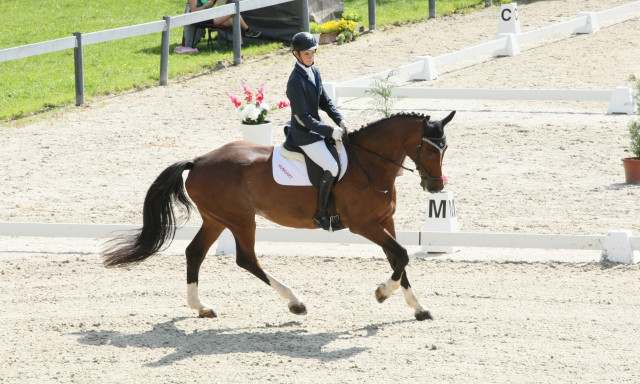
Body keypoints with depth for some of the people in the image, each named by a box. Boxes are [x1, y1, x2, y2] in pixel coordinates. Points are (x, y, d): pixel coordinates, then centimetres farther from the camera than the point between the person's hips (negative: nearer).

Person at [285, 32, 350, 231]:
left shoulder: (314, 72, 6)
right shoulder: (296, 81, -22)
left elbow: (325, 102, 16)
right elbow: (304, 117, -23)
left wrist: (340, 121, 0)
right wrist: (330, 131, -23)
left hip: (317, 127, 9)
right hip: (304, 135, -9)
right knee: (332, 168, -21)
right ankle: (321, 215, -10)